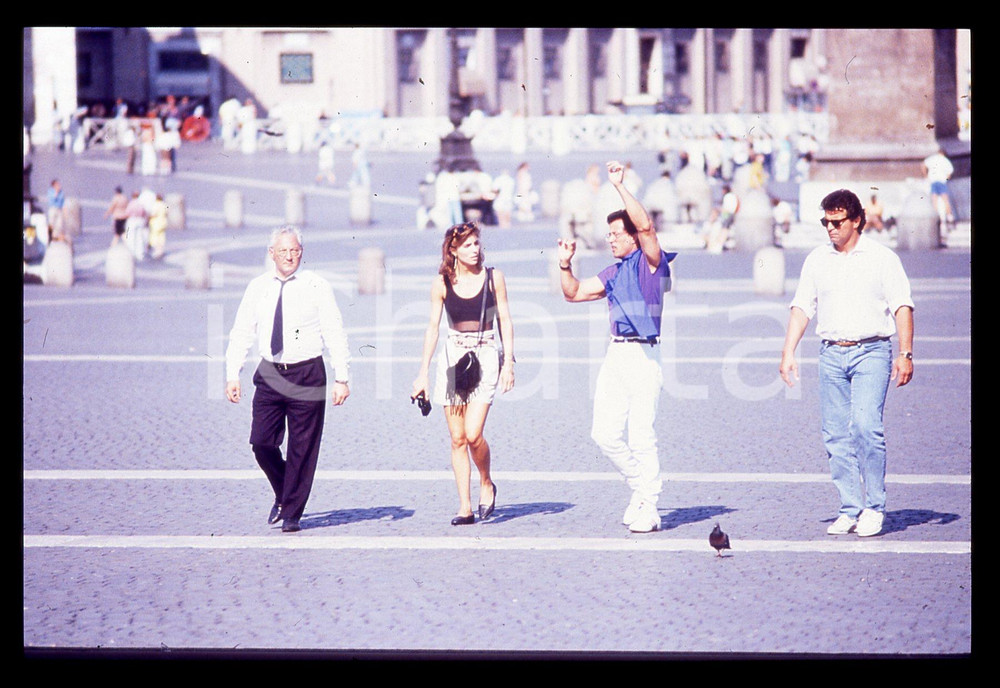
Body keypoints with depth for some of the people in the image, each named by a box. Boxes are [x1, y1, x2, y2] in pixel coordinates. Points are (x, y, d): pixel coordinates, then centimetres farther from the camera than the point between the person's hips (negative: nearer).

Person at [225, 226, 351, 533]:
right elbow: (241, 334, 10)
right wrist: (232, 375, 2)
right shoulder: (257, 288, 6)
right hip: (270, 374, 2)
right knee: (262, 443, -4)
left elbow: (335, 334, -3)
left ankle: (292, 514, 13)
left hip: (307, 375, -2)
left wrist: (342, 378, -9)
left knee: (302, 450, 1)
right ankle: (283, 495, 23)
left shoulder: (316, 286, -2)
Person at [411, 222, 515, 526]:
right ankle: (465, 507, 6)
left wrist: (508, 363, -2)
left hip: (485, 355, -2)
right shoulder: (442, 283, 1)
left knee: (473, 434, -15)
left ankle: (486, 483, 12)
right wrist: (423, 372, -1)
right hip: (453, 356, 2)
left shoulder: (493, 277, 0)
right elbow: (433, 327, 4)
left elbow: (505, 320, 5)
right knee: (457, 438, 1)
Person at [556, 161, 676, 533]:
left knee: (641, 433, -6)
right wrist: (566, 265, 10)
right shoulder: (613, 272, 19)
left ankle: (647, 509, 0)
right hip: (614, 356, 7)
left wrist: (620, 187, -19)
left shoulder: (650, 262, -2)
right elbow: (574, 293, 26)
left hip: (643, 356, -7)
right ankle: (641, 485, 22)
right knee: (605, 432, 4)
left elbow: (646, 226, -19)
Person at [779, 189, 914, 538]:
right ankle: (850, 509, 8)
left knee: (866, 425, -17)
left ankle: (874, 508, -8)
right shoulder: (816, 260, 12)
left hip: (871, 352, -4)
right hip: (831, 353, 4)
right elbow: (802, 307, 13)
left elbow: (902, 307, -1)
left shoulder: (881, 258, 2)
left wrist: (905, 354, -10)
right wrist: (788, 351, 3)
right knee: (836, 435, 1)